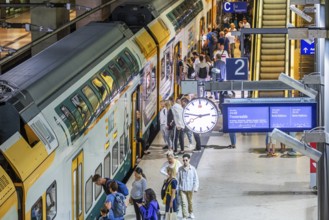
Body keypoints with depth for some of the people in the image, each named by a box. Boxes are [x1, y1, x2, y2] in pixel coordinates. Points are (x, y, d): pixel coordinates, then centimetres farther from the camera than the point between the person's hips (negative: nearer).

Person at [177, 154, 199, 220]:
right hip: (182, 189, 0)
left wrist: (195, 188, -9)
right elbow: (178, 179, 4)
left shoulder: (193, 169, -6)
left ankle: (190, 213, 39)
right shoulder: (180, 169, -3)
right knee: (183, 202, -7)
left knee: (190, 202, 17)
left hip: (190, 189, 0)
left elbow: (196, 179, -2)